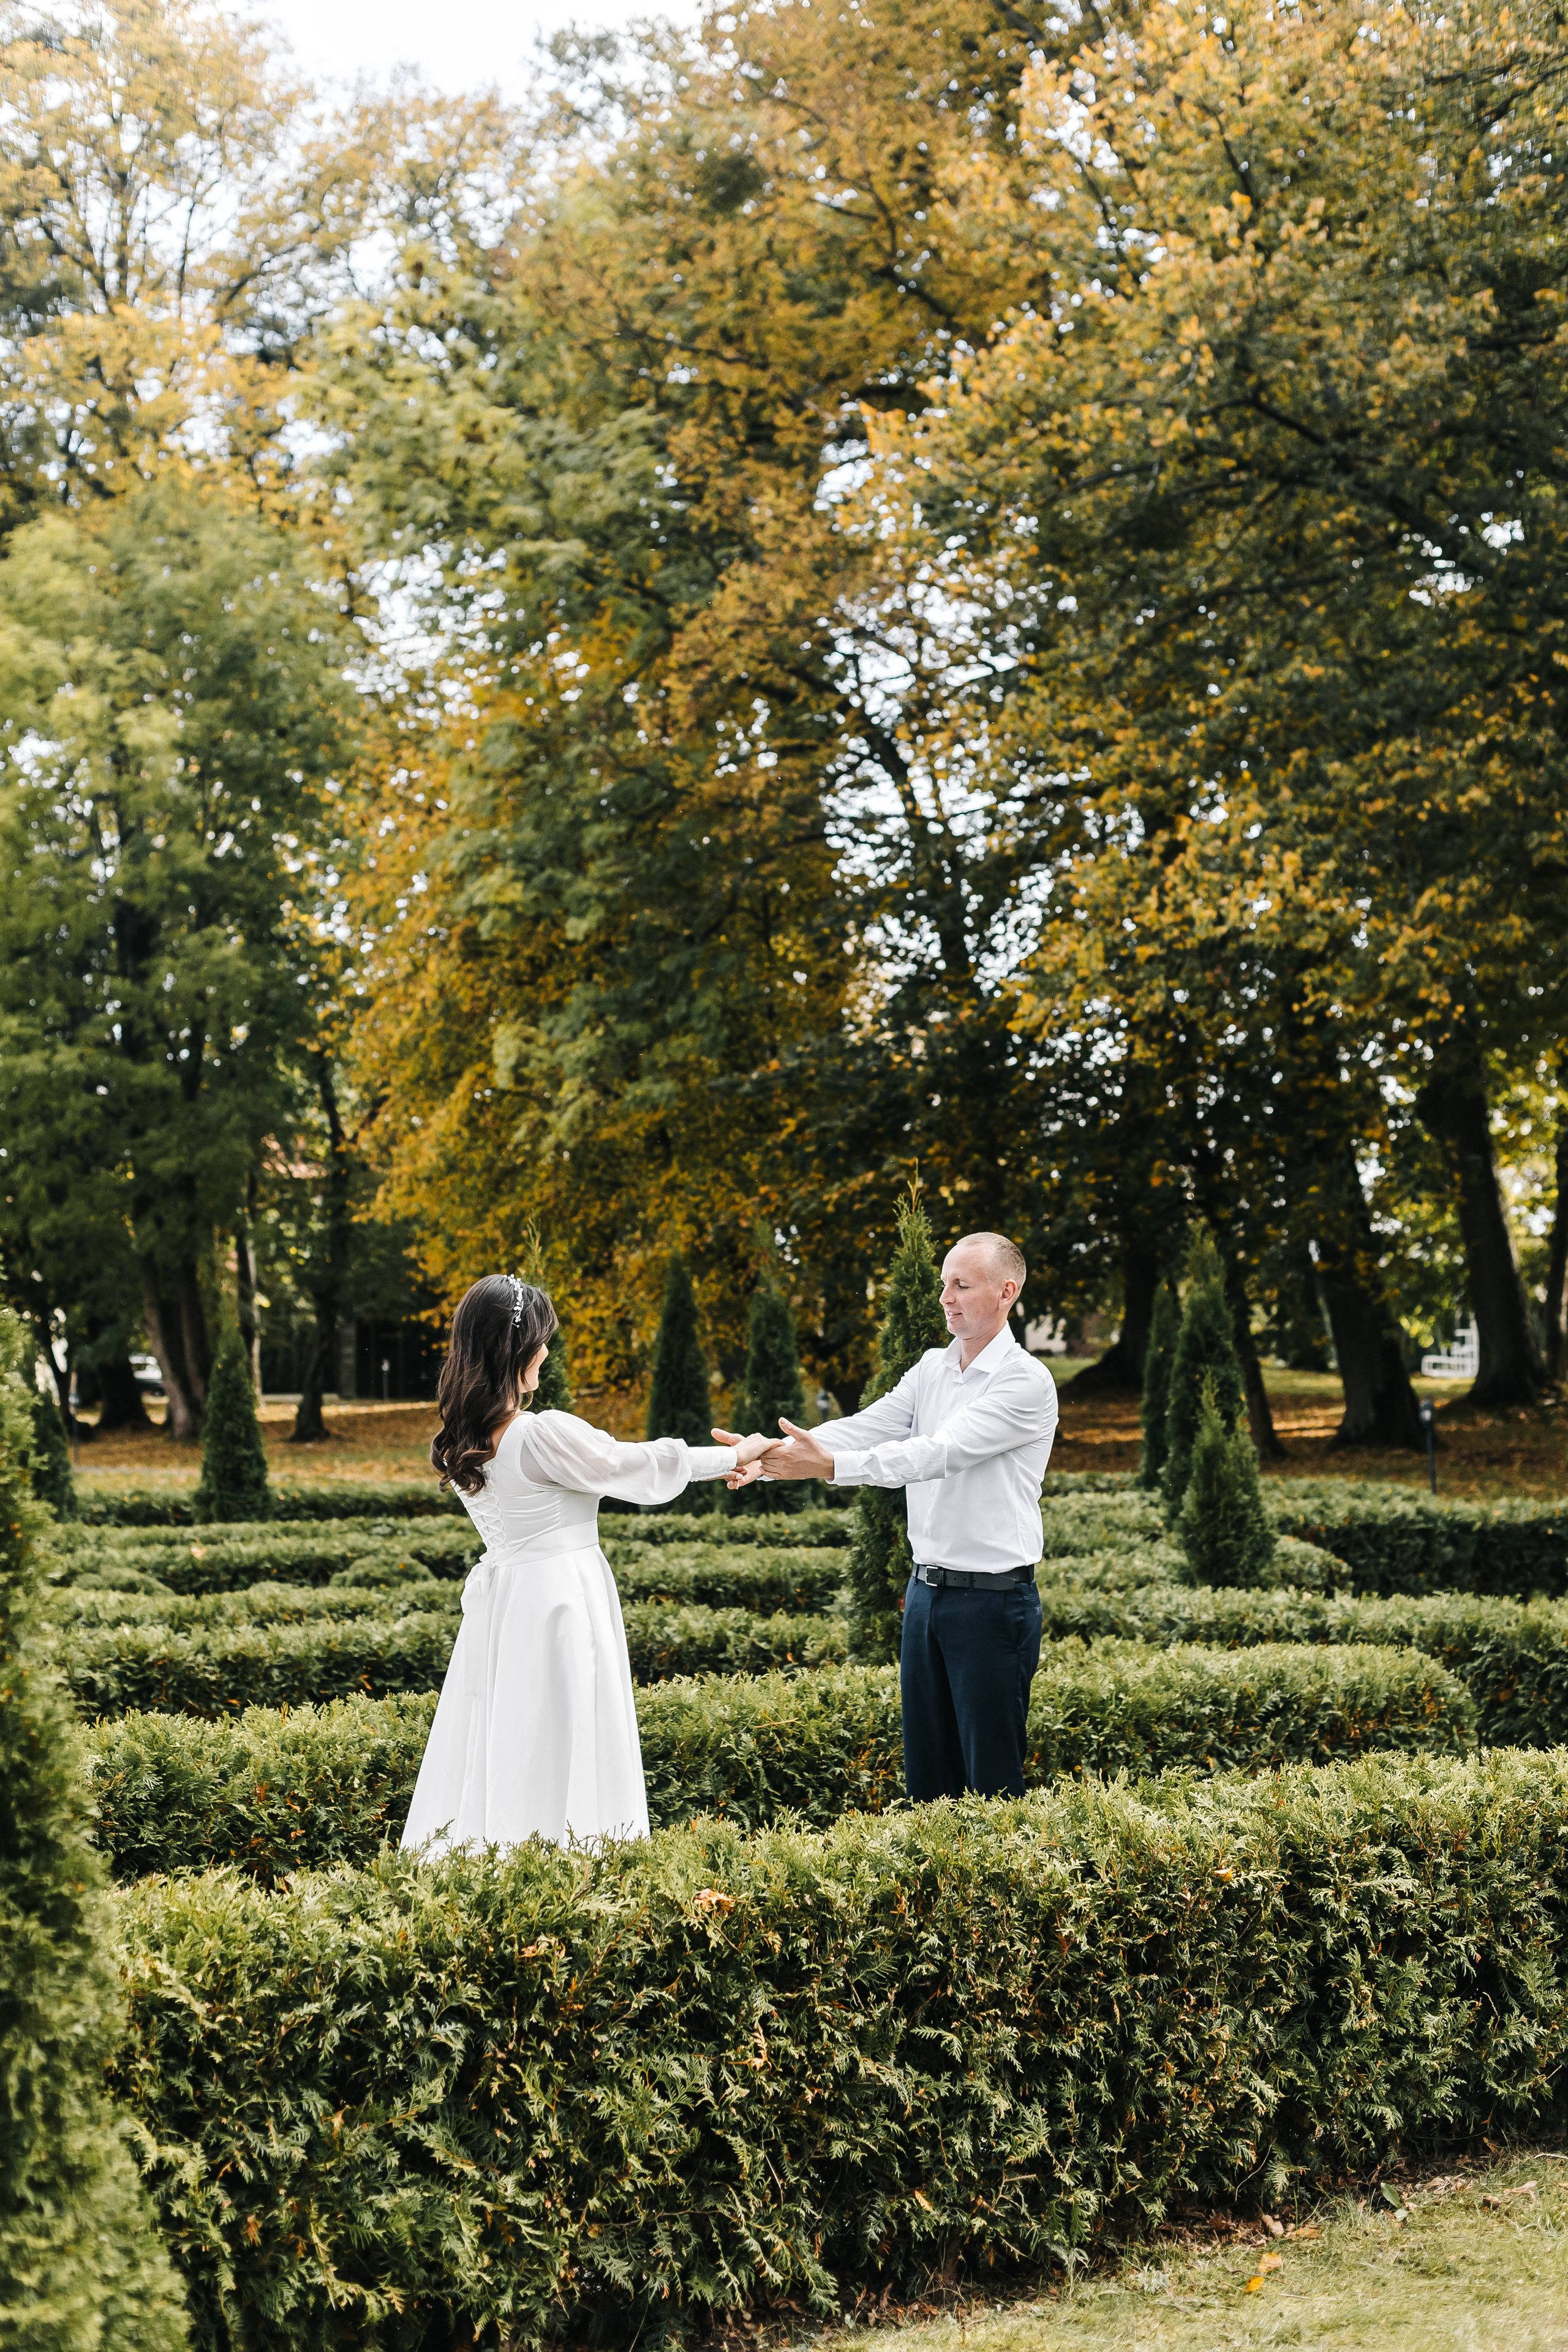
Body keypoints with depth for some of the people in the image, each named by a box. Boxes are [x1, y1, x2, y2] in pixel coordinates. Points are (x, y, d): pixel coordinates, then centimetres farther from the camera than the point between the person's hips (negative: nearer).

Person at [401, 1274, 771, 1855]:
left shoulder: (459, 1442, 6)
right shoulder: (543, 1435, -19)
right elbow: (637, 1467, -6)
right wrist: (734, 1456, 9)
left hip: (499, 1603, 8)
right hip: (560, 1604, -8)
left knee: (498, 1753, 10)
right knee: (557, 1762, -3)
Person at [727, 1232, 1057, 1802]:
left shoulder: (1025, 1381, -12)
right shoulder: (932, 1368, 11)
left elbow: (941, 1452, -23)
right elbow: (867, 1428, 0)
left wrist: (829, 1466, -32)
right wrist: (771, 1456, -16)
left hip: (994, 1600, -7)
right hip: (927, 1590, 7)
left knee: (991, 1778, -1)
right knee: (927, 1774, 12)